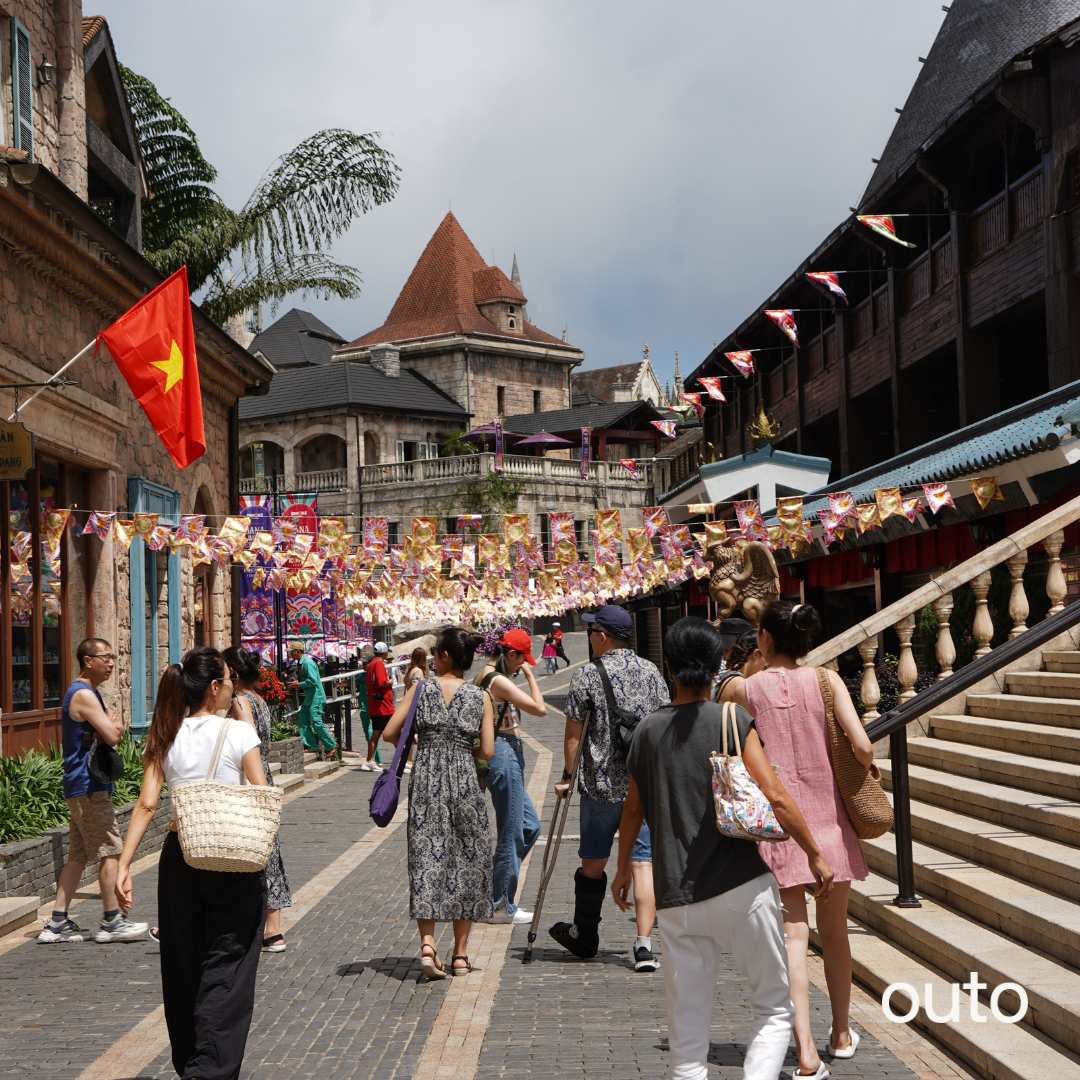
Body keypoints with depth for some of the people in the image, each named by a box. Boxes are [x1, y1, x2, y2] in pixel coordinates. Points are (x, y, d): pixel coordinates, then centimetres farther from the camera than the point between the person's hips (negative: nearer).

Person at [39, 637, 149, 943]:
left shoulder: (81, 693, 19)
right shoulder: (84, 695, -15)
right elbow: (112, 736, -22)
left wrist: (110, 726, 0)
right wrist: (114, 725, 0)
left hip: (79, 786, 10)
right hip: (88, 785, -10)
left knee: (78, 855, 10)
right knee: (110, 851, -6)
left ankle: (58, 923, 11)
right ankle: (111, 922, -2)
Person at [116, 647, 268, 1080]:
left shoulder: (165, 737, 3)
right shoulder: (238, 732, -8)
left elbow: (146, 804, -3)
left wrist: (124, 865, -4)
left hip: (179, 856, 4)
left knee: (183, 967, 15)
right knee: (224, 970, 0)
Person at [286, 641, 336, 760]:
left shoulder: (308, 663, -16)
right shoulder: (300, 664, 16)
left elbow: (313, 681, -23)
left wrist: (299, 684, -14)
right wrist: (296, 684, 9)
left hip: (316, 698, -10)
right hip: (308, 699, 10)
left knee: (316, 723, -12)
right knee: (302, 721, 4)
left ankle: (331, 745, 0)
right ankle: (312, 746, 6)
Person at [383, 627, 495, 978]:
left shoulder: (421, 688, 1)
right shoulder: (481, 697, 2)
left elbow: (389, 733, -1)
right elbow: (487, 752, -2)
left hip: (426, 778, 0)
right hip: (464, 780, 0)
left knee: (426, 856, 2)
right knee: (466, 859, 8)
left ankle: (427, 942, -13)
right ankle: (460, 953, 12)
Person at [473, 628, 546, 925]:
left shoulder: (485, 675, 13)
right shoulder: (499, 680, -18)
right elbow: (540, 708, -20)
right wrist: (530, 675, -9)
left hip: (496, 754, 11)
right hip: (504, 755, -11)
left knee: (530, 825, 17)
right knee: (511, 833, -1)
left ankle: (495, 890, 21)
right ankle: (500, 906, 8)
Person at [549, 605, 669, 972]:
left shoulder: (587, 675, -6)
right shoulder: (652, 672, 5)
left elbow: (573, 733, -5)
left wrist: (567, 775, 6)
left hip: (602, 783, -2)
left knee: (593, 861, 13)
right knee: (644, 861, 0)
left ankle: (584, 937, 28)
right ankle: (644, 945, -7)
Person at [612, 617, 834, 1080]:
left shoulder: (647, 731, 8)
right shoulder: (733, 721, -4)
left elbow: (633, 809, 17)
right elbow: (774, 797, -10)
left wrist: (622, 869, 32)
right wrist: (814, 854, 1)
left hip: (676, 899, 3)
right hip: (741, 888, -3)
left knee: (687, 1027, 10)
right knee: (774, 1007, 9)